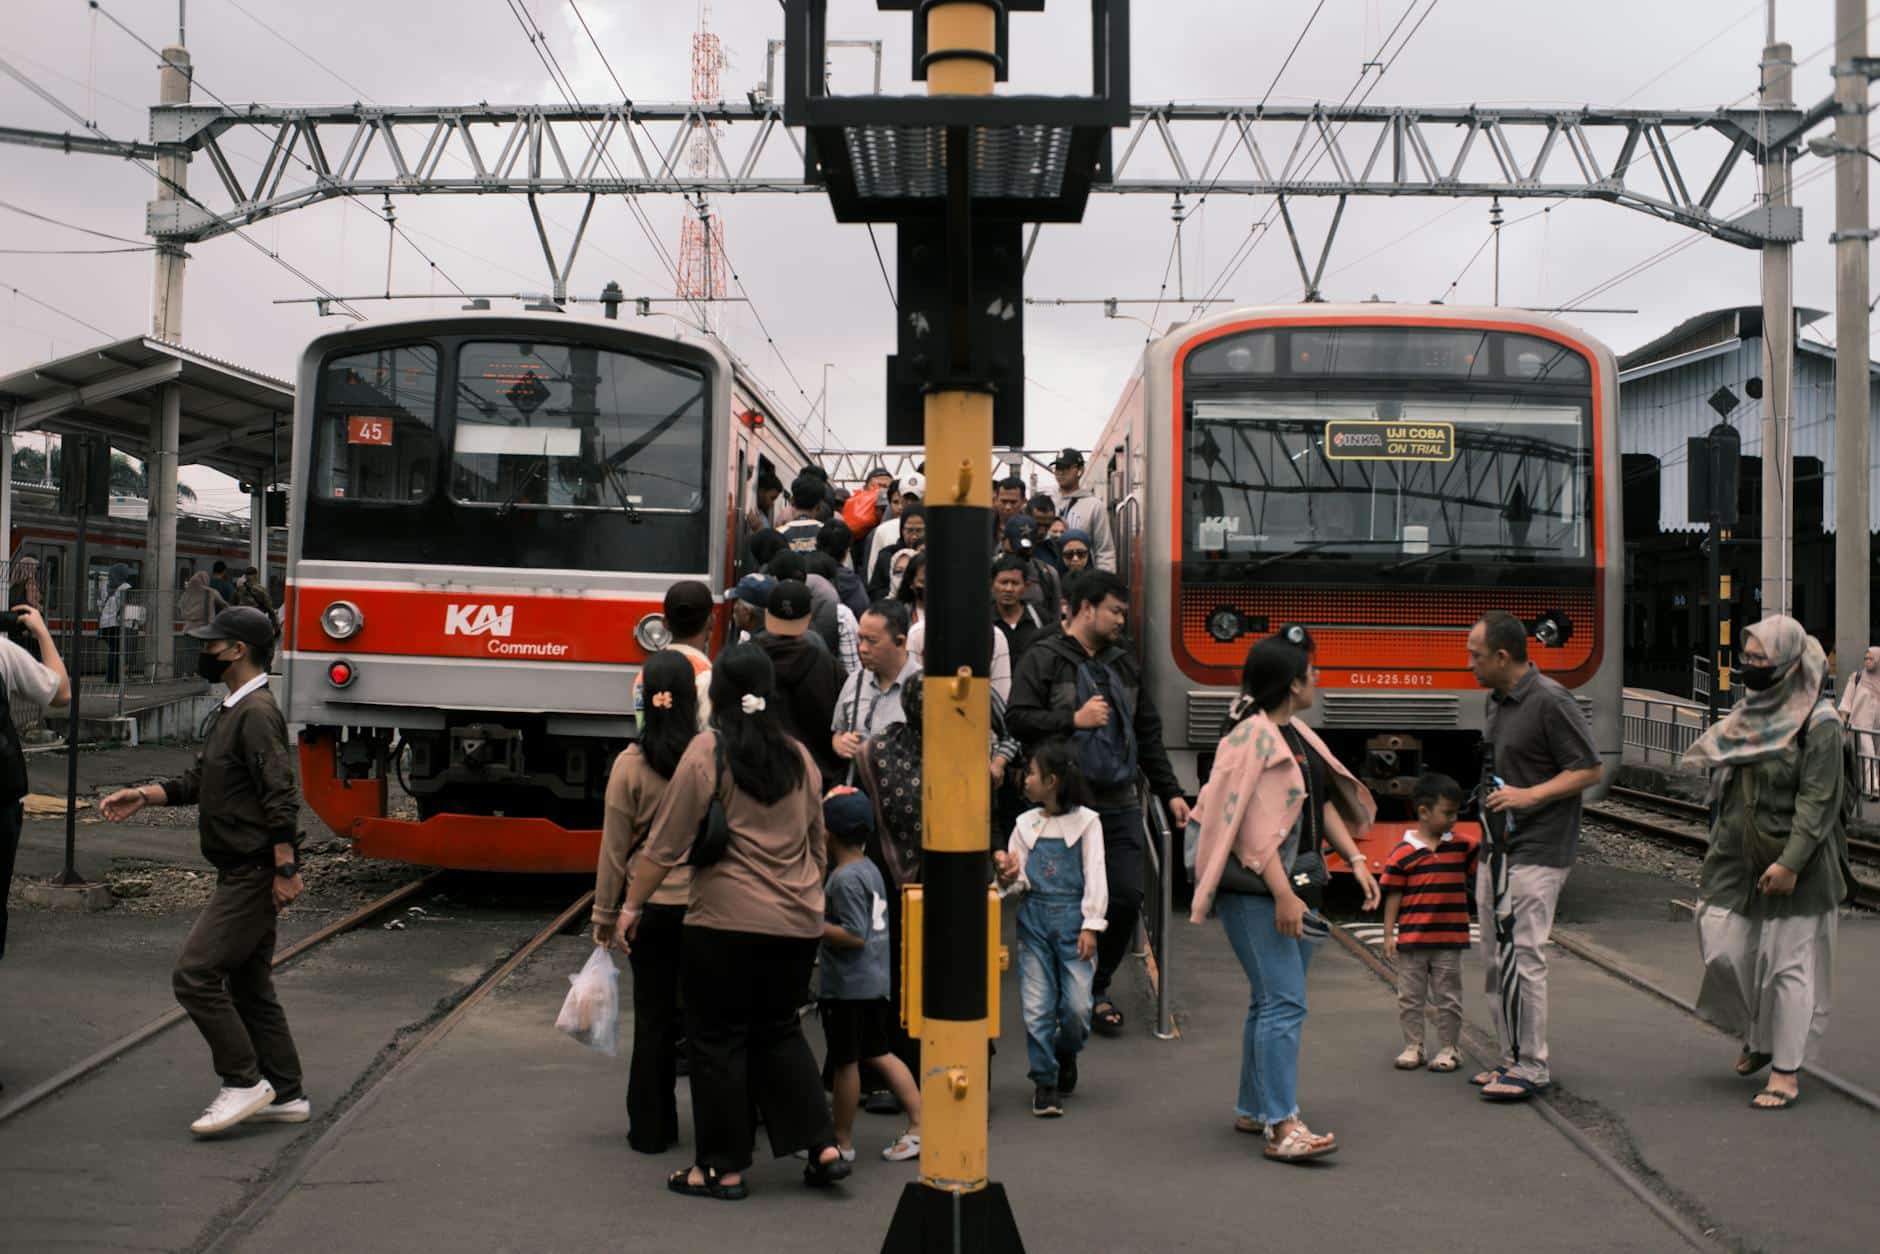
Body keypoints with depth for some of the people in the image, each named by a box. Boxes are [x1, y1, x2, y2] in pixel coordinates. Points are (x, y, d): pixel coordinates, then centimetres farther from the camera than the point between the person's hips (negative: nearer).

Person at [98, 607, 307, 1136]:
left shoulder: (257, 715, -18)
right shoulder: (231, 711, 16)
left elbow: (280, 799, -22)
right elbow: (200, 780, 21)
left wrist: (286, 869, -24)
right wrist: (144, 795, 10)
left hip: (254, 875, -11)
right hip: (240, 874, 11)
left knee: (195, 974, -10)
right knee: (248, 985, 14)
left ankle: (244, 1082, -2)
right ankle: (285, 1095, 20)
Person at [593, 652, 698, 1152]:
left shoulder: (630, 764, -10)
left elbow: (615, 848, -4)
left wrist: (605, 915, 6)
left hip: (649, 905, 0)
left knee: (653, 1016, 10)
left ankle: (651, 1127, 17)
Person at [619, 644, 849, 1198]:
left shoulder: (707, 751, -9)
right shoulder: (799, 756, 8)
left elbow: (667, 845, -8)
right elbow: (818, 845, 17)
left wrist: (632, 905, 1)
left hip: (726, 922, -5)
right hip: (797, 922, 6)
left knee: (717, 1040, 6)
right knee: (779, 1030, 19)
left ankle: (722, 1168, 13)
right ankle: (824, 1147, 13)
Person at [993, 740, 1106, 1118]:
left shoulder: (1086, 821, 0)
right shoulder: (1026, 824, 9)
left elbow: (1095, 877, -2)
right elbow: (1020, 880, 10)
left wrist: (1091, 926, -9)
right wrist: (1008, 875, -13)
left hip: (1073, 919, -3)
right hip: (1034, 919, 3)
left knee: (1077, 1005, -6)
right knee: (1037, 1008, 0)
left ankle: (1066, 1055, 24)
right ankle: (1045, 1080, 12)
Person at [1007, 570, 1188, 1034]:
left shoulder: (1123, 664, 18)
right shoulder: (1044, 659, -2)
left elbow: (1148, 733, 22)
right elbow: (1017, 719, -12)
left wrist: (1170, 792, 17)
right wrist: (1074, 720, -15)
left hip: (1120, 804, 6)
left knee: (1126, 898, 3)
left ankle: (1096, 987, 21)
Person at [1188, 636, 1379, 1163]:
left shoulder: (1299, 734, 13)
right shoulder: (1252, 738, -16)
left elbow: (1324, 801, 21)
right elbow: (1250, 827, -20)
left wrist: (1355, 858, 12)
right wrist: (1282, 894, -23)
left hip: (1296, 883, 10)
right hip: (1258, 892, -10)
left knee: (1272, 1001, 14)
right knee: (1285, 1003, -12)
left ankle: (1252, 1109, 24)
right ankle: (1282, 1128, -11)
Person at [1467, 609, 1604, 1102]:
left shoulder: (1551, 702, -15)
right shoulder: (1498, 701, 13)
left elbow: (1591, 770, -15)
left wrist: (1530, 795, -22)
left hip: (1536, 852, -10)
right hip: (1498, 851, 10)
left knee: (1521, 960, -9)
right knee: (1496, 959, 12)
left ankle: (1531, 1069, -1)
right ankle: (1512, 1060, 21)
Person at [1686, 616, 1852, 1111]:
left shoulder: (1818, 723, -13)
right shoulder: (1751, 711, 10)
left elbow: (1817, 800, -17)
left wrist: (1790, 862, -22)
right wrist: (1719, 850, 17)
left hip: (1794, 868, -6)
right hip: (1740, 861, 7)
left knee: (1789, 962, 0)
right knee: (1725, 949, 4)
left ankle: (1786, 1070, 9)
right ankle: (1757, 1037, 28)